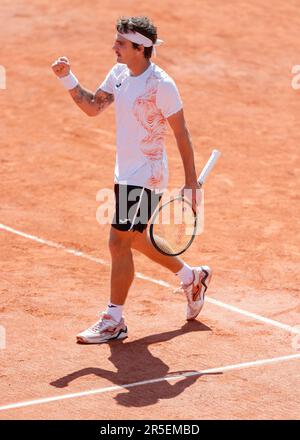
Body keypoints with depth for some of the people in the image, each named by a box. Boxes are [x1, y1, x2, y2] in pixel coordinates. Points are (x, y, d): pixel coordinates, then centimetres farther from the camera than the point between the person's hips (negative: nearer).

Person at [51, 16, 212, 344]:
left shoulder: (161, 84, -19)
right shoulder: (118, 73, 4)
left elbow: (181, 135, -15)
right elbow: (93, 107, 12)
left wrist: (191, 183, -15)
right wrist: (67, 78, -3)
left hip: (146, 177, -9)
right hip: (125, 174, 9)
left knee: (119, 242, -8)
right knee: (134, 239, 20)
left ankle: (114, 321, 2)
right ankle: (192, 277, 40)